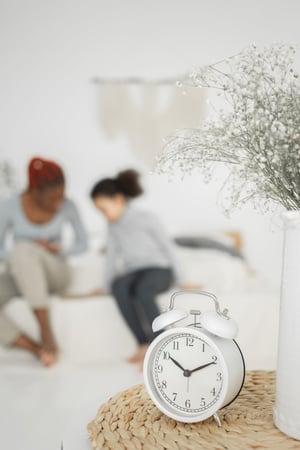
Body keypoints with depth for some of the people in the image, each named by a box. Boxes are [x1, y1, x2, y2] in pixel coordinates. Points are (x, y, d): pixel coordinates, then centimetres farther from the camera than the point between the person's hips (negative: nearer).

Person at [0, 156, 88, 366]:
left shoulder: (68, 207, -12)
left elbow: (82, 244, 1)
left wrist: (56, 250, -19)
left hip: (54, 272, -2)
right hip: (20, 275, 2)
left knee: (24, 249, -37)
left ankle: (47, 332, -32)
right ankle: (37, 349, -25)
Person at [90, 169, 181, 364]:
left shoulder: (147, 218, -4)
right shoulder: (113, 226, 11)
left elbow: (166, 246, 1)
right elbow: (113, 254, 16)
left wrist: (177, 278, 6)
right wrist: (108, 284, 10)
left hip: (158, 269, -4)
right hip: (133, 273, 4)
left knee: (142, 289, -39)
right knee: (119, 288, -33)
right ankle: (145, 345, -33)